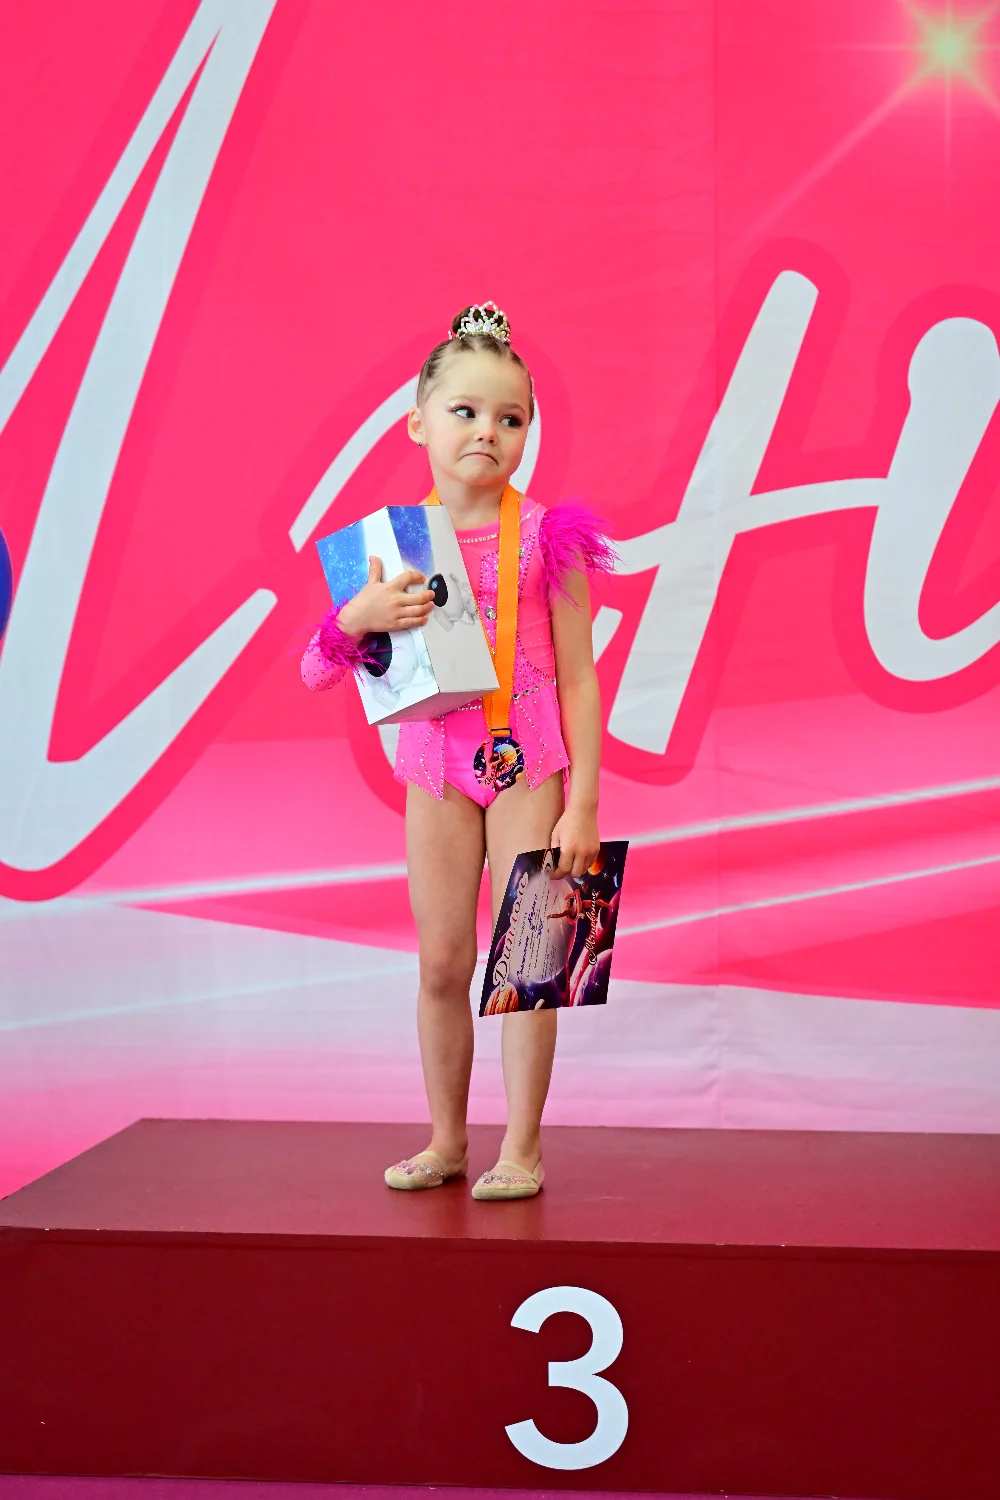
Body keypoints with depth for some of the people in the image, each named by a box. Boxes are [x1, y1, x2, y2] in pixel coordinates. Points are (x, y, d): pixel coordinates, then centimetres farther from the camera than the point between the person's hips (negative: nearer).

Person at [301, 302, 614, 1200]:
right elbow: (332, 667, 3)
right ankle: (446, 1140, 23)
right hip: (437, 765, 3)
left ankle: (523, 1147, 13)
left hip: (529, 763, -3)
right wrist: (364, 615, -19)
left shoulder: (544, 536, -7)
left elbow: (578, 676, -6)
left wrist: (583, 801, -10)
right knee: (442, 962, 9)